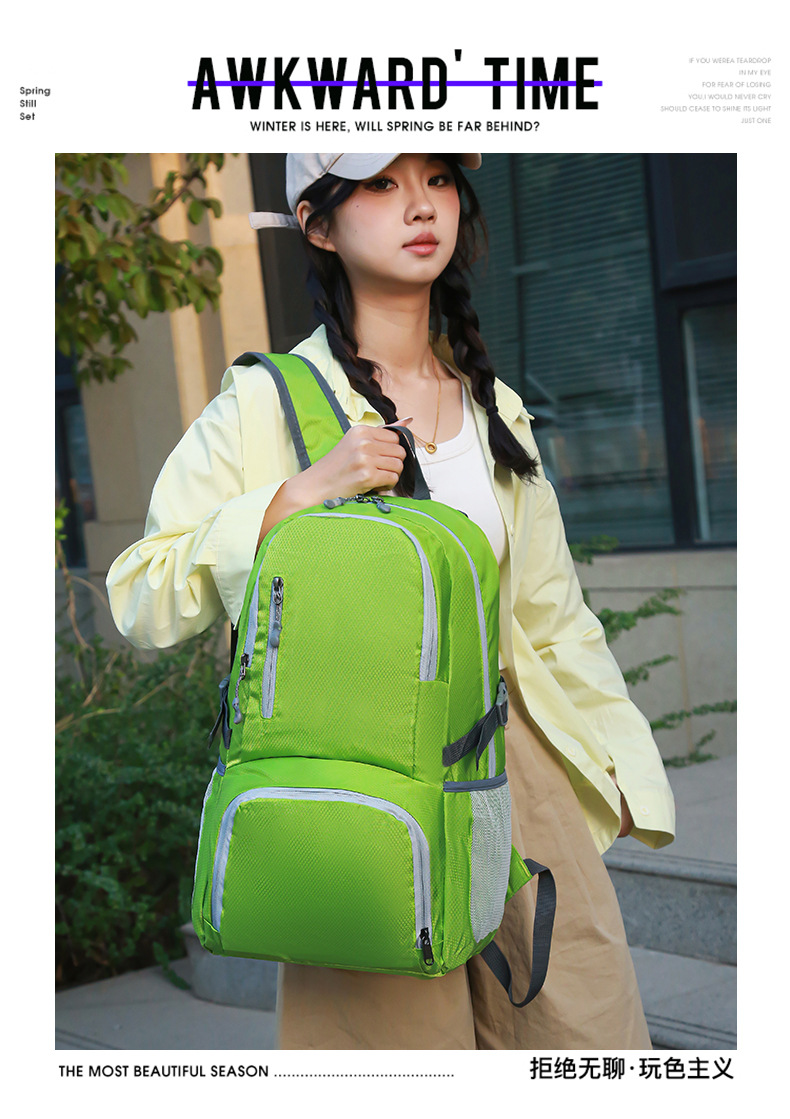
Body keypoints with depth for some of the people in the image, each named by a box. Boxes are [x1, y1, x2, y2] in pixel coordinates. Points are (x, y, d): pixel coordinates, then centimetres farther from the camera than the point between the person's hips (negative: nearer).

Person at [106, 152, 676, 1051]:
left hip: (510, 772, 5)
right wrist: (302, 494, -18)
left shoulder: (494, 409, 12)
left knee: (594, 1029, 2)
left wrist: (630, 774, 15)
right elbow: (141, 601, -8)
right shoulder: (268, 403, -4)